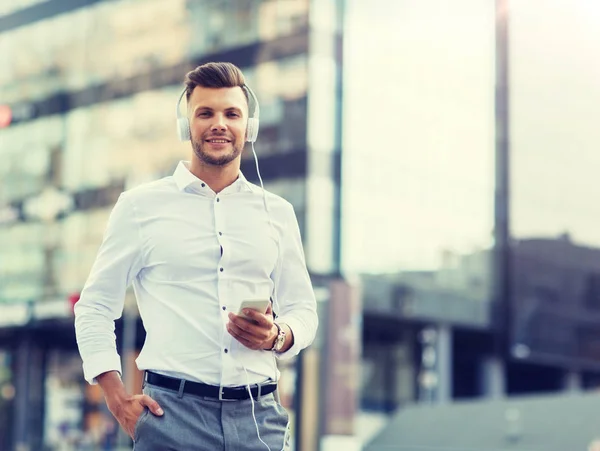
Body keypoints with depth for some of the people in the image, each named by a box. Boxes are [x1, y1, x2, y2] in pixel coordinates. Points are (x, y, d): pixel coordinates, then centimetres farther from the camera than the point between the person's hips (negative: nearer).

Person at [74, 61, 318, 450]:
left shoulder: (277, 212, 13)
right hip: (173, 411, -2)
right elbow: (94, 307, 7)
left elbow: (303, 309, 16)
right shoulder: (140, 206, 7)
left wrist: (278, 336, -7)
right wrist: (118, 398, -4)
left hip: (258, 416, 2)